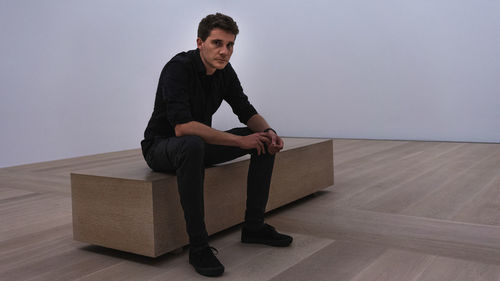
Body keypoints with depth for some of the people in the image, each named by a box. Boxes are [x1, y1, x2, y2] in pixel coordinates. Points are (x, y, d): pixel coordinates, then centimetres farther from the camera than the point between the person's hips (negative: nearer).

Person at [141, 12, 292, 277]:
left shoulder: (225, 71, -2)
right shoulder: (178, 68, -26)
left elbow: (246, 111, 3)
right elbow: (182, 126, -37)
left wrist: (268, 131, -20)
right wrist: (238, 140, -35)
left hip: (198, 143, 8)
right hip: (161, 147, -7)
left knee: (263, 140, -5)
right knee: (193, 145, -43)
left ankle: (254, 227, 2)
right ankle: (198, 246, -31)